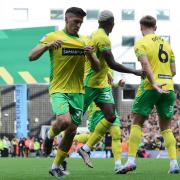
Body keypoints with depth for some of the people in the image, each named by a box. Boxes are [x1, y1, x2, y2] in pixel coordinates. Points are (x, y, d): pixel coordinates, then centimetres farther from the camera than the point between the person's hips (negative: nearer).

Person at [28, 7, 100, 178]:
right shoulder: (53, 37, -1)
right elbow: (31, 56, -7)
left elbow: (96, 68, 10)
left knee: (71, 131, 3)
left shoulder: (84, 42, 11)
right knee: (64, 121, -28)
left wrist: (90, 55, -11)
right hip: (59, 90, -5)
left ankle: (56, 166, 20)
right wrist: (47, 46, -24)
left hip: (78, 92, 5)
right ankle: (49, 136, 7)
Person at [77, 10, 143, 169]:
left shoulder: (94, 35, 11)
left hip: (102, 84, 9)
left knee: (111, 117, -4)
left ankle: (86, 149, -2)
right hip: (90, 84, -9)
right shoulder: (103, 39, -18)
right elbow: (112, 64, -21)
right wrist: (135, 72, -14)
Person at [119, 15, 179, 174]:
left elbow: (146, 64, -17)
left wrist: (154, 83, -22)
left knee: (137, 123, 5)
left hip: (150, 87, -4)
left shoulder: (141, 44, -1)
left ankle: (131, 160, -5)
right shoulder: (166, 44, 15)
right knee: (166, 127, 11)